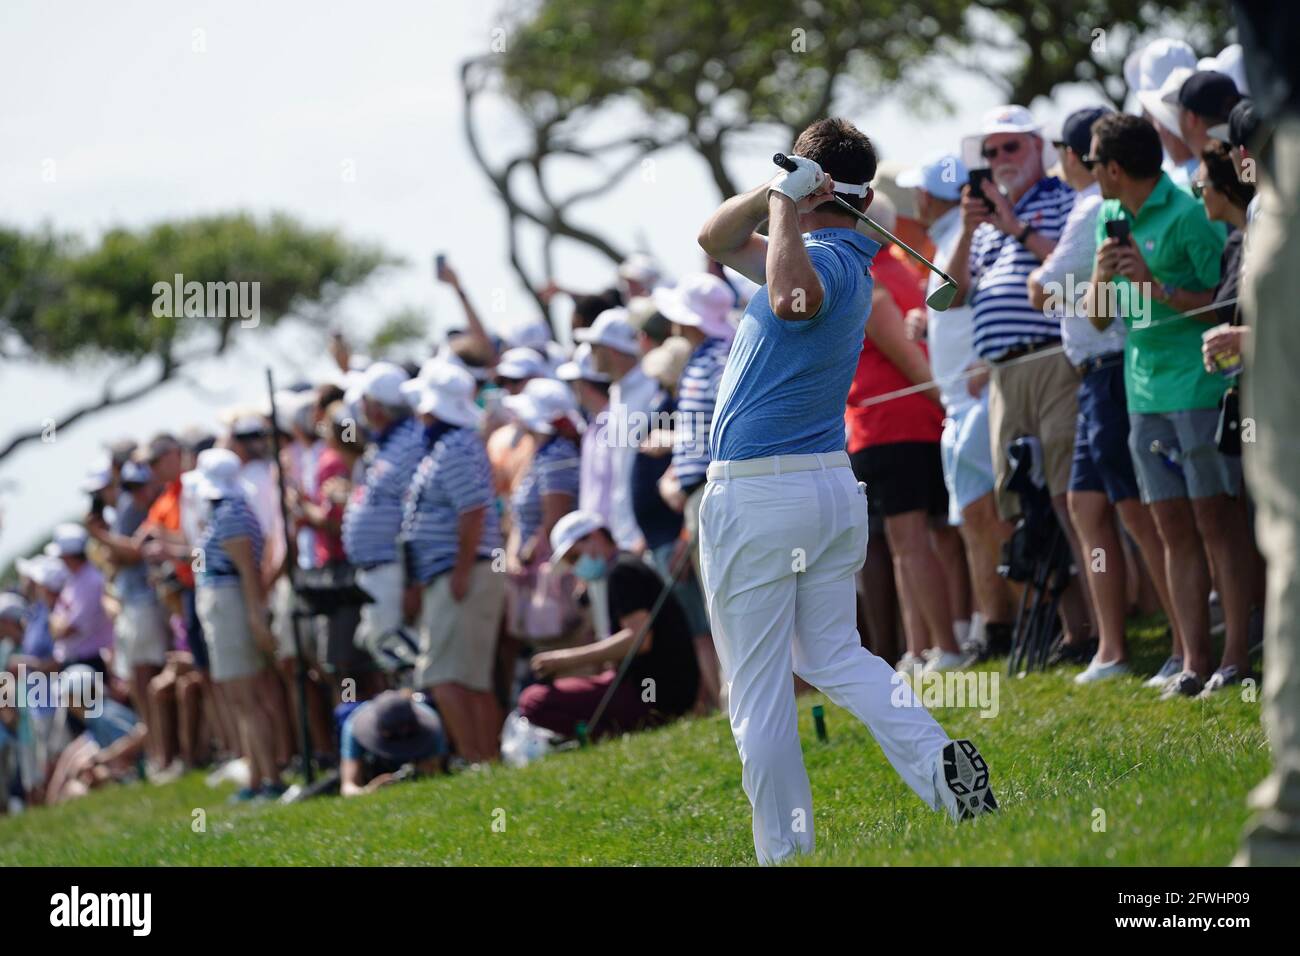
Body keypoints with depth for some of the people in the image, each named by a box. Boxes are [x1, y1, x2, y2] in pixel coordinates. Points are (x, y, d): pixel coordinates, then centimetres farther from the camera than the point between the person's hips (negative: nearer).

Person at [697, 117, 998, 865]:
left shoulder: (824, 260, -16)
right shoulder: (845, 261, 13)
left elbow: (792, 298, -43)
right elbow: (717, 242, 20)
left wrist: (785, 209, -28)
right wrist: (769, 197, 1)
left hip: (757, 494, -9)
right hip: (835, 487, 9)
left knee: (759, 691, 0)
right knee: (834, 655, 16)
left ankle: (786, 852, 2)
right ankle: (935, 757, -6)